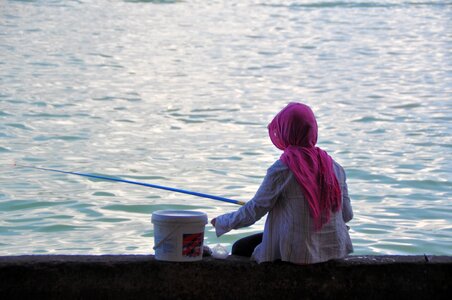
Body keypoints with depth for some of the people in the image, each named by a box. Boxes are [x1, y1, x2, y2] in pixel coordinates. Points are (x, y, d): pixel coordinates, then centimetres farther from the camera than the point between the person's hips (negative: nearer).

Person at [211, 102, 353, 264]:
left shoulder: (282, 169, -15)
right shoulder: (334, 166, 0)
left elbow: (255, 209, -9)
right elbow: (347, 214, 4)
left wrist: (222, 222, 7)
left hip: (298, 251, -6)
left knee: (240, 248, 15)